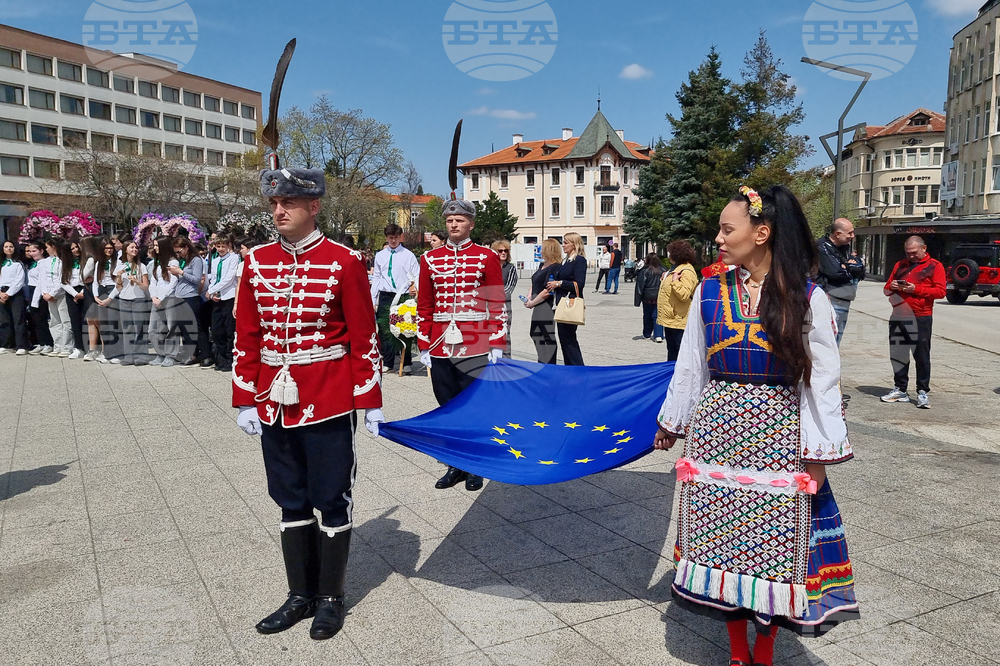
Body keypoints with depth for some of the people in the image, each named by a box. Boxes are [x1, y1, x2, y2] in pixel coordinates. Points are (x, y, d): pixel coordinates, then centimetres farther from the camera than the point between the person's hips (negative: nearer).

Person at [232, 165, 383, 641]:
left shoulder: (344, 262, -7)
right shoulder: (256, 262, 5)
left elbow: (364, 337, -7)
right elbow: (246, 337, 8)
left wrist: (371, 401, -8)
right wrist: (246, 401, 5)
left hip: (329, 401, -4)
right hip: (275, 402, 5)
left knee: (332, 501, 7)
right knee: (291, 502, 15)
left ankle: (331, 597, 25)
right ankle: (300, 594, 31)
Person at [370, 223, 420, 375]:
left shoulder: (408, 255, 0)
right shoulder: (380, 256, 9)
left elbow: (417, 276, -1)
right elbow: (376, 278, 11)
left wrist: (415, 288, -22)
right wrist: (372, 301, 7)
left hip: (403, 297, -3)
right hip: (385, 297, 3)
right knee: (385, 331, 5)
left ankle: (406, 364, 15)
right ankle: (387, 363, 17)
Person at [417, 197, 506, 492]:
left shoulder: (487, 258, 1)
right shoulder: (430, 259, 8)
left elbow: (497, 304, 0)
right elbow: (424, 305, 10)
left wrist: (496, 344, -6)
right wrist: (424, 345, 6)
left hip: (475, 348, -3)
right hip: (440, 347, 3)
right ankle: (456, 465, 24)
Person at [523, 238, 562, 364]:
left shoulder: (554, 268, -17)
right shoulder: (543, 265, 13)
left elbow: (547, 291, -21)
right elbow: (534, 283, 22)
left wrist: (532, 303, -13)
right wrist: (529, 297, 5)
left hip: (547, 306, -11)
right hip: (538, 307, 11)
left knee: (548, 337, -4)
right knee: (536, 335, 17)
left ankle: (550, 366, 3)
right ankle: (542, 363, 27)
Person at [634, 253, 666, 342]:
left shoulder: (644, 271, -10)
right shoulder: (663, 270, 0)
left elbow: (639, 287, -9)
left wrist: (637, 301, -6)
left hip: (648, 298, -2)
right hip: (660, 297, 2)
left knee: (647, 317, 13)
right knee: (657, 316, 4)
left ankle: (647, 334, 25)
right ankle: (658, 335, -9)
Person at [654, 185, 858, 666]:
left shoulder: (806, 298, -6)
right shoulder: (709, 293, 2)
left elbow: (821, 380, -4)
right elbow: (690, 367, 10)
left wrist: (818, 456, -6)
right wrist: (673, 424, 15)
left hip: (778, 441, -2)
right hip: (717, 433, 3)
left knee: (775, 549, 7)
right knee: (722, 542, 10)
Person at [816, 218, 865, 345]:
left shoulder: (846, 247, 14)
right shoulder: (823, 247, -10)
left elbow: (860, 268, 5)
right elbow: (835, 272, -20)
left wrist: (845, 266, -12)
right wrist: (851, 267, -1)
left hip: (844, 302, 9)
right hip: (830, 300, -9)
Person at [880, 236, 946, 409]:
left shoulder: (935, 266, 3)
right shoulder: (900, 265, 18)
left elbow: (941, 291, -7)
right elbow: (887, 289, 20)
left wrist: (916, 289, -16)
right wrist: (891, 287, -3)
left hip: (921, 318, -5)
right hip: (898, 317, 5)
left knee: (922, 356, -1)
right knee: (897, 355, 8)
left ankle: (922, 392, 5)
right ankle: (900, 390, 17)